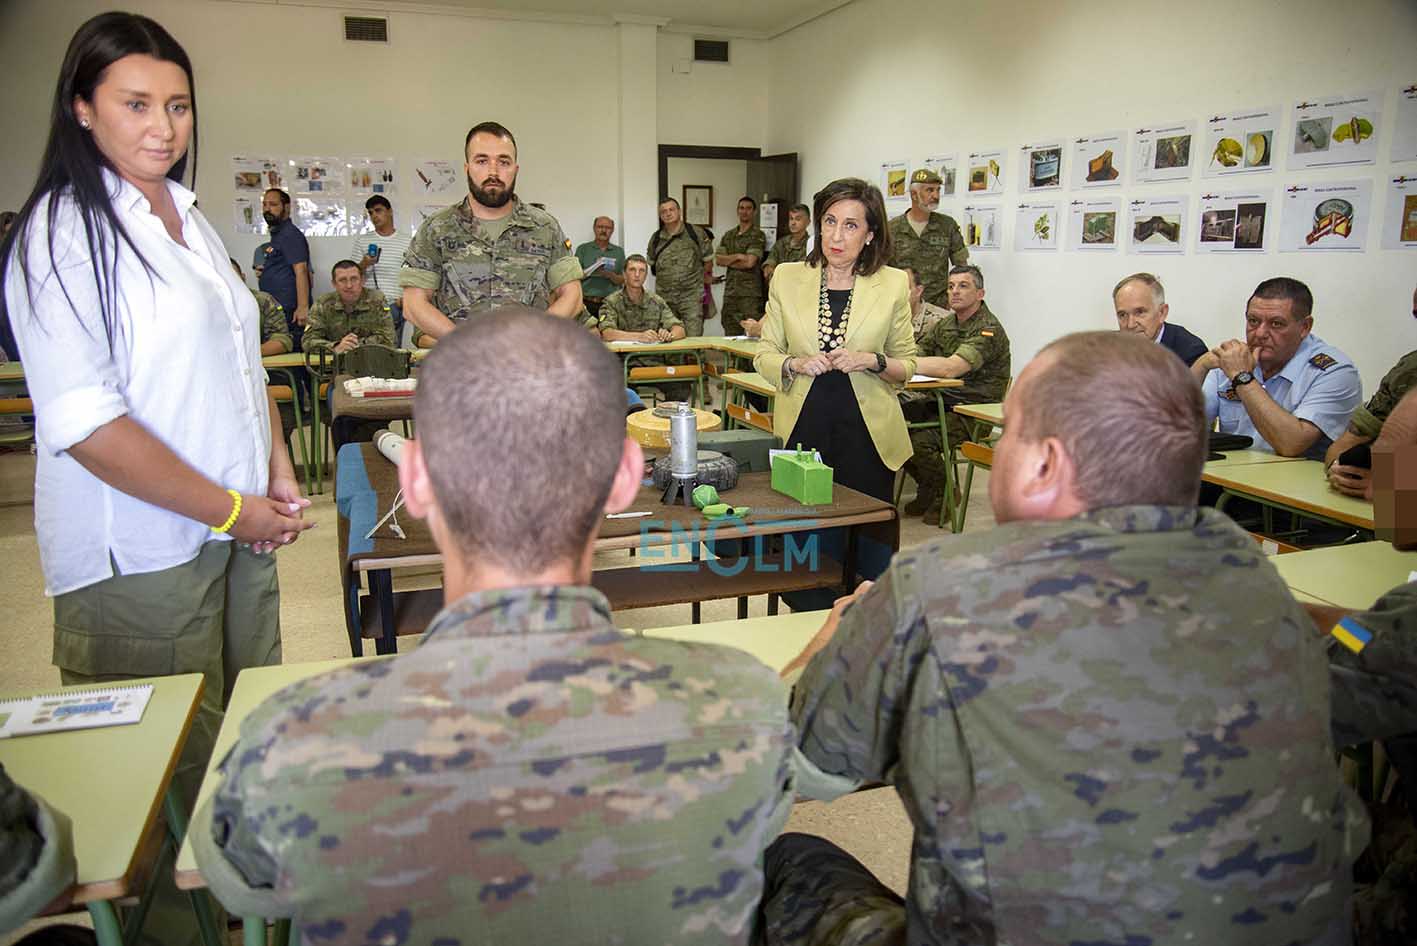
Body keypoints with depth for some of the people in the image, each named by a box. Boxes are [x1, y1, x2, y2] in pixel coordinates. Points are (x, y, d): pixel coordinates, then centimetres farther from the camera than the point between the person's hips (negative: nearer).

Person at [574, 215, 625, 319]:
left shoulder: (619, 251, 15)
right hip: (587, 302, -1)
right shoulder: (583, 249, 11)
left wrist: (610, 275, -11)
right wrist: (591, 272, -14)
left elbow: (622, 280, 9)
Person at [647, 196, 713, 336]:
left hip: (691, 295, -3)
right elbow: (651, 263, 23)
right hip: (664, 297, 4)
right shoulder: (656, 238, 8)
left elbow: (708, 261, 9)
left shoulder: (696, 233, -1)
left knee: (693, 337, -12)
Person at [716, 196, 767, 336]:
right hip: (730, 291, 6)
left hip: (750, 292, -6)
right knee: (730, 336, 7)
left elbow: (750, 262, -13)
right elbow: (718, 259, 5)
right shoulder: (728, 236, 16)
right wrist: (738, 256, -9)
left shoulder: (758, 235, -2)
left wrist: (728, 261, 0)